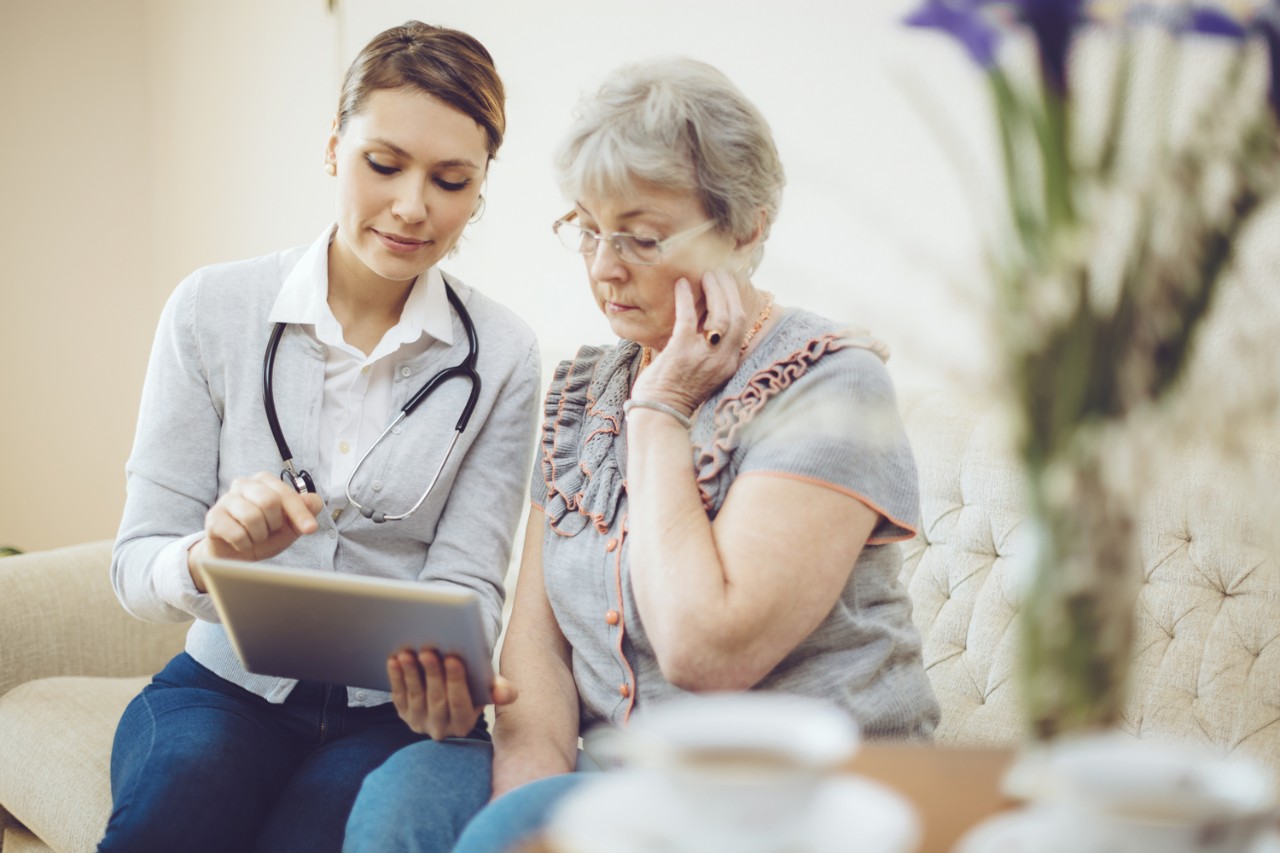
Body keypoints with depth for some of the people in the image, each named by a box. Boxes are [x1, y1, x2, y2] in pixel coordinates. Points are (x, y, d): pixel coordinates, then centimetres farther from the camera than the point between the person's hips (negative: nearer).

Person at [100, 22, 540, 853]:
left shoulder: (503, 356, -2)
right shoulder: (211, 309, -2)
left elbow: (467, 582, -3)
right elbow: (138, 566, -4)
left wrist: (450, 665, -26)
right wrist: (211, 556, -27)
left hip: (393, 708, 0)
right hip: (229, 683, 1)